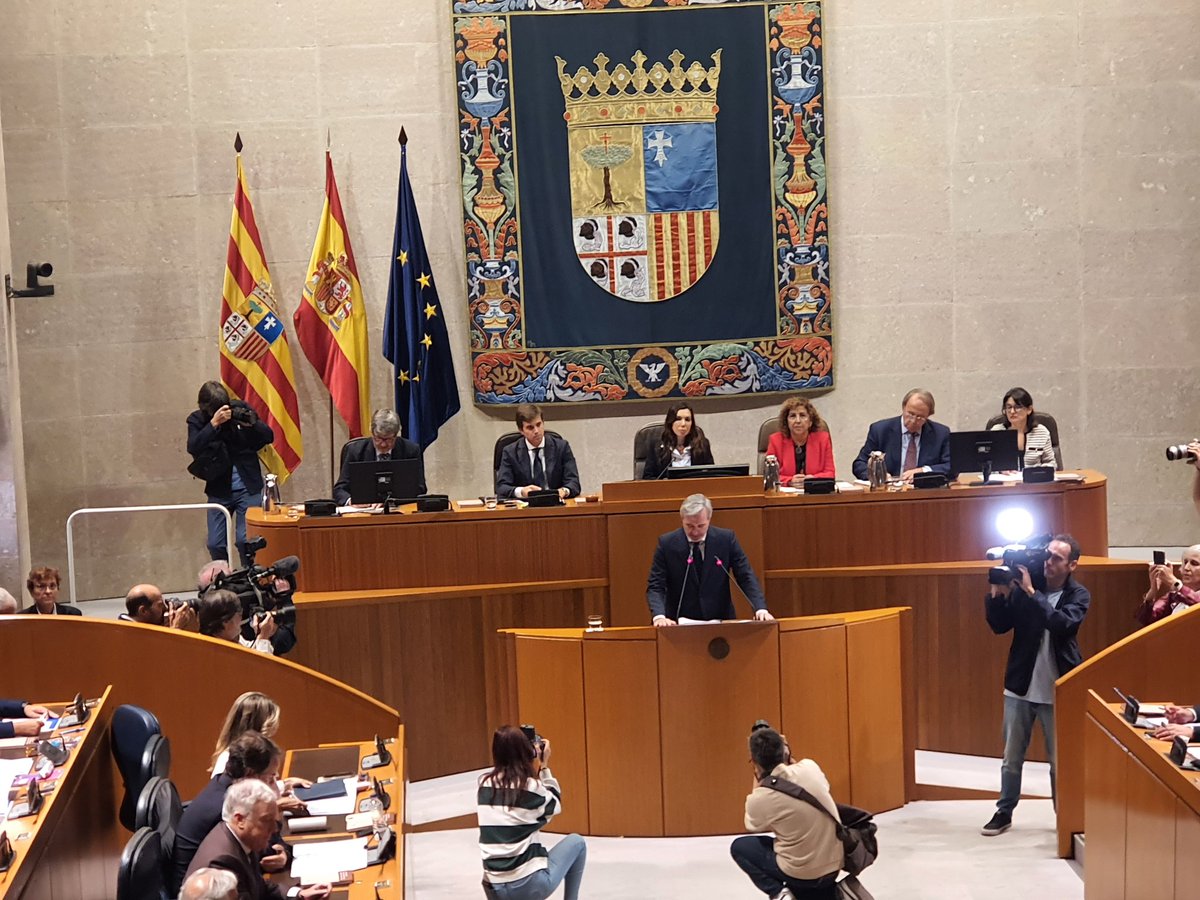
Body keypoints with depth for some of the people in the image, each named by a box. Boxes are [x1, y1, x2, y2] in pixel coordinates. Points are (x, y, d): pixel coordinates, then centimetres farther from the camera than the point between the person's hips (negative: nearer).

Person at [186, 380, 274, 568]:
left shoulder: (240, 409, -3)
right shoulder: (197, 420, -2)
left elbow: (269, 436, -3)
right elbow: (193, 448, -20)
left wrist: (251, 423, -22)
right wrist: (214, 423, -28)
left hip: (248, 487, -1)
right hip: (219, 489, 1)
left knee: (245, 540, -7)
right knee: (215, 544, 2)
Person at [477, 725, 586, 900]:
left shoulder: (484, 784, 3)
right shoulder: (530, 786, -10)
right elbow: (554, 806, 10)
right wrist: (544, 766, 13)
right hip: (530, 885, -6)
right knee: (576, 842, 20)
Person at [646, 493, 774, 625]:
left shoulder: (726, 539, 0)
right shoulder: (666, 543, -2)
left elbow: (746, 577, 3)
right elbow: (655, 586, -3)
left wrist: (760, 609, -13)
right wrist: (659, 616, -22)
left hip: (720, 620, 1)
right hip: (680, 624, -1)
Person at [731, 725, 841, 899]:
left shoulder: (760, 799, -18)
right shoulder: (810, 767, -10)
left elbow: (752, 824, 8)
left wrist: (757, 779, 8)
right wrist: (788, 757, 17)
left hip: (801, 874, -6)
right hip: (833, 867, 6)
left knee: (739, 847, 14)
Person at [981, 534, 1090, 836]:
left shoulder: (1078, 595, -5)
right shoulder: (1023, 587, -1)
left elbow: (1062, 623, -24)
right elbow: (999, 626, -1)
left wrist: (1031, 592, -28)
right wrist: (997, 593, -16)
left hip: (1057, 692, -2)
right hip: (1020, 687, 2)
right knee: (1012, 757, 11)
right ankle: (1004, 812, 23)